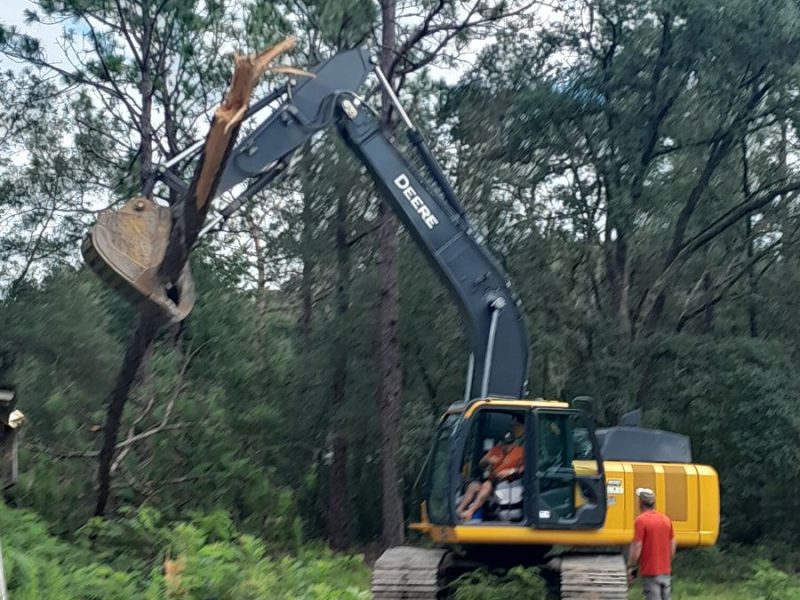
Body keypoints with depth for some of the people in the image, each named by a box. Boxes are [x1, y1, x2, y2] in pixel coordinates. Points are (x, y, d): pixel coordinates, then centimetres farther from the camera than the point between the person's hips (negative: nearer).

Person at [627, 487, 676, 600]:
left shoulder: (641, 520, -13)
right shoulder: (666, 519, 7)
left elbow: (637, 547, -16)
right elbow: (673, 545, 12)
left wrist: (630, 568, -8)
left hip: (650, 572, -6)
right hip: (666, 571, 6)